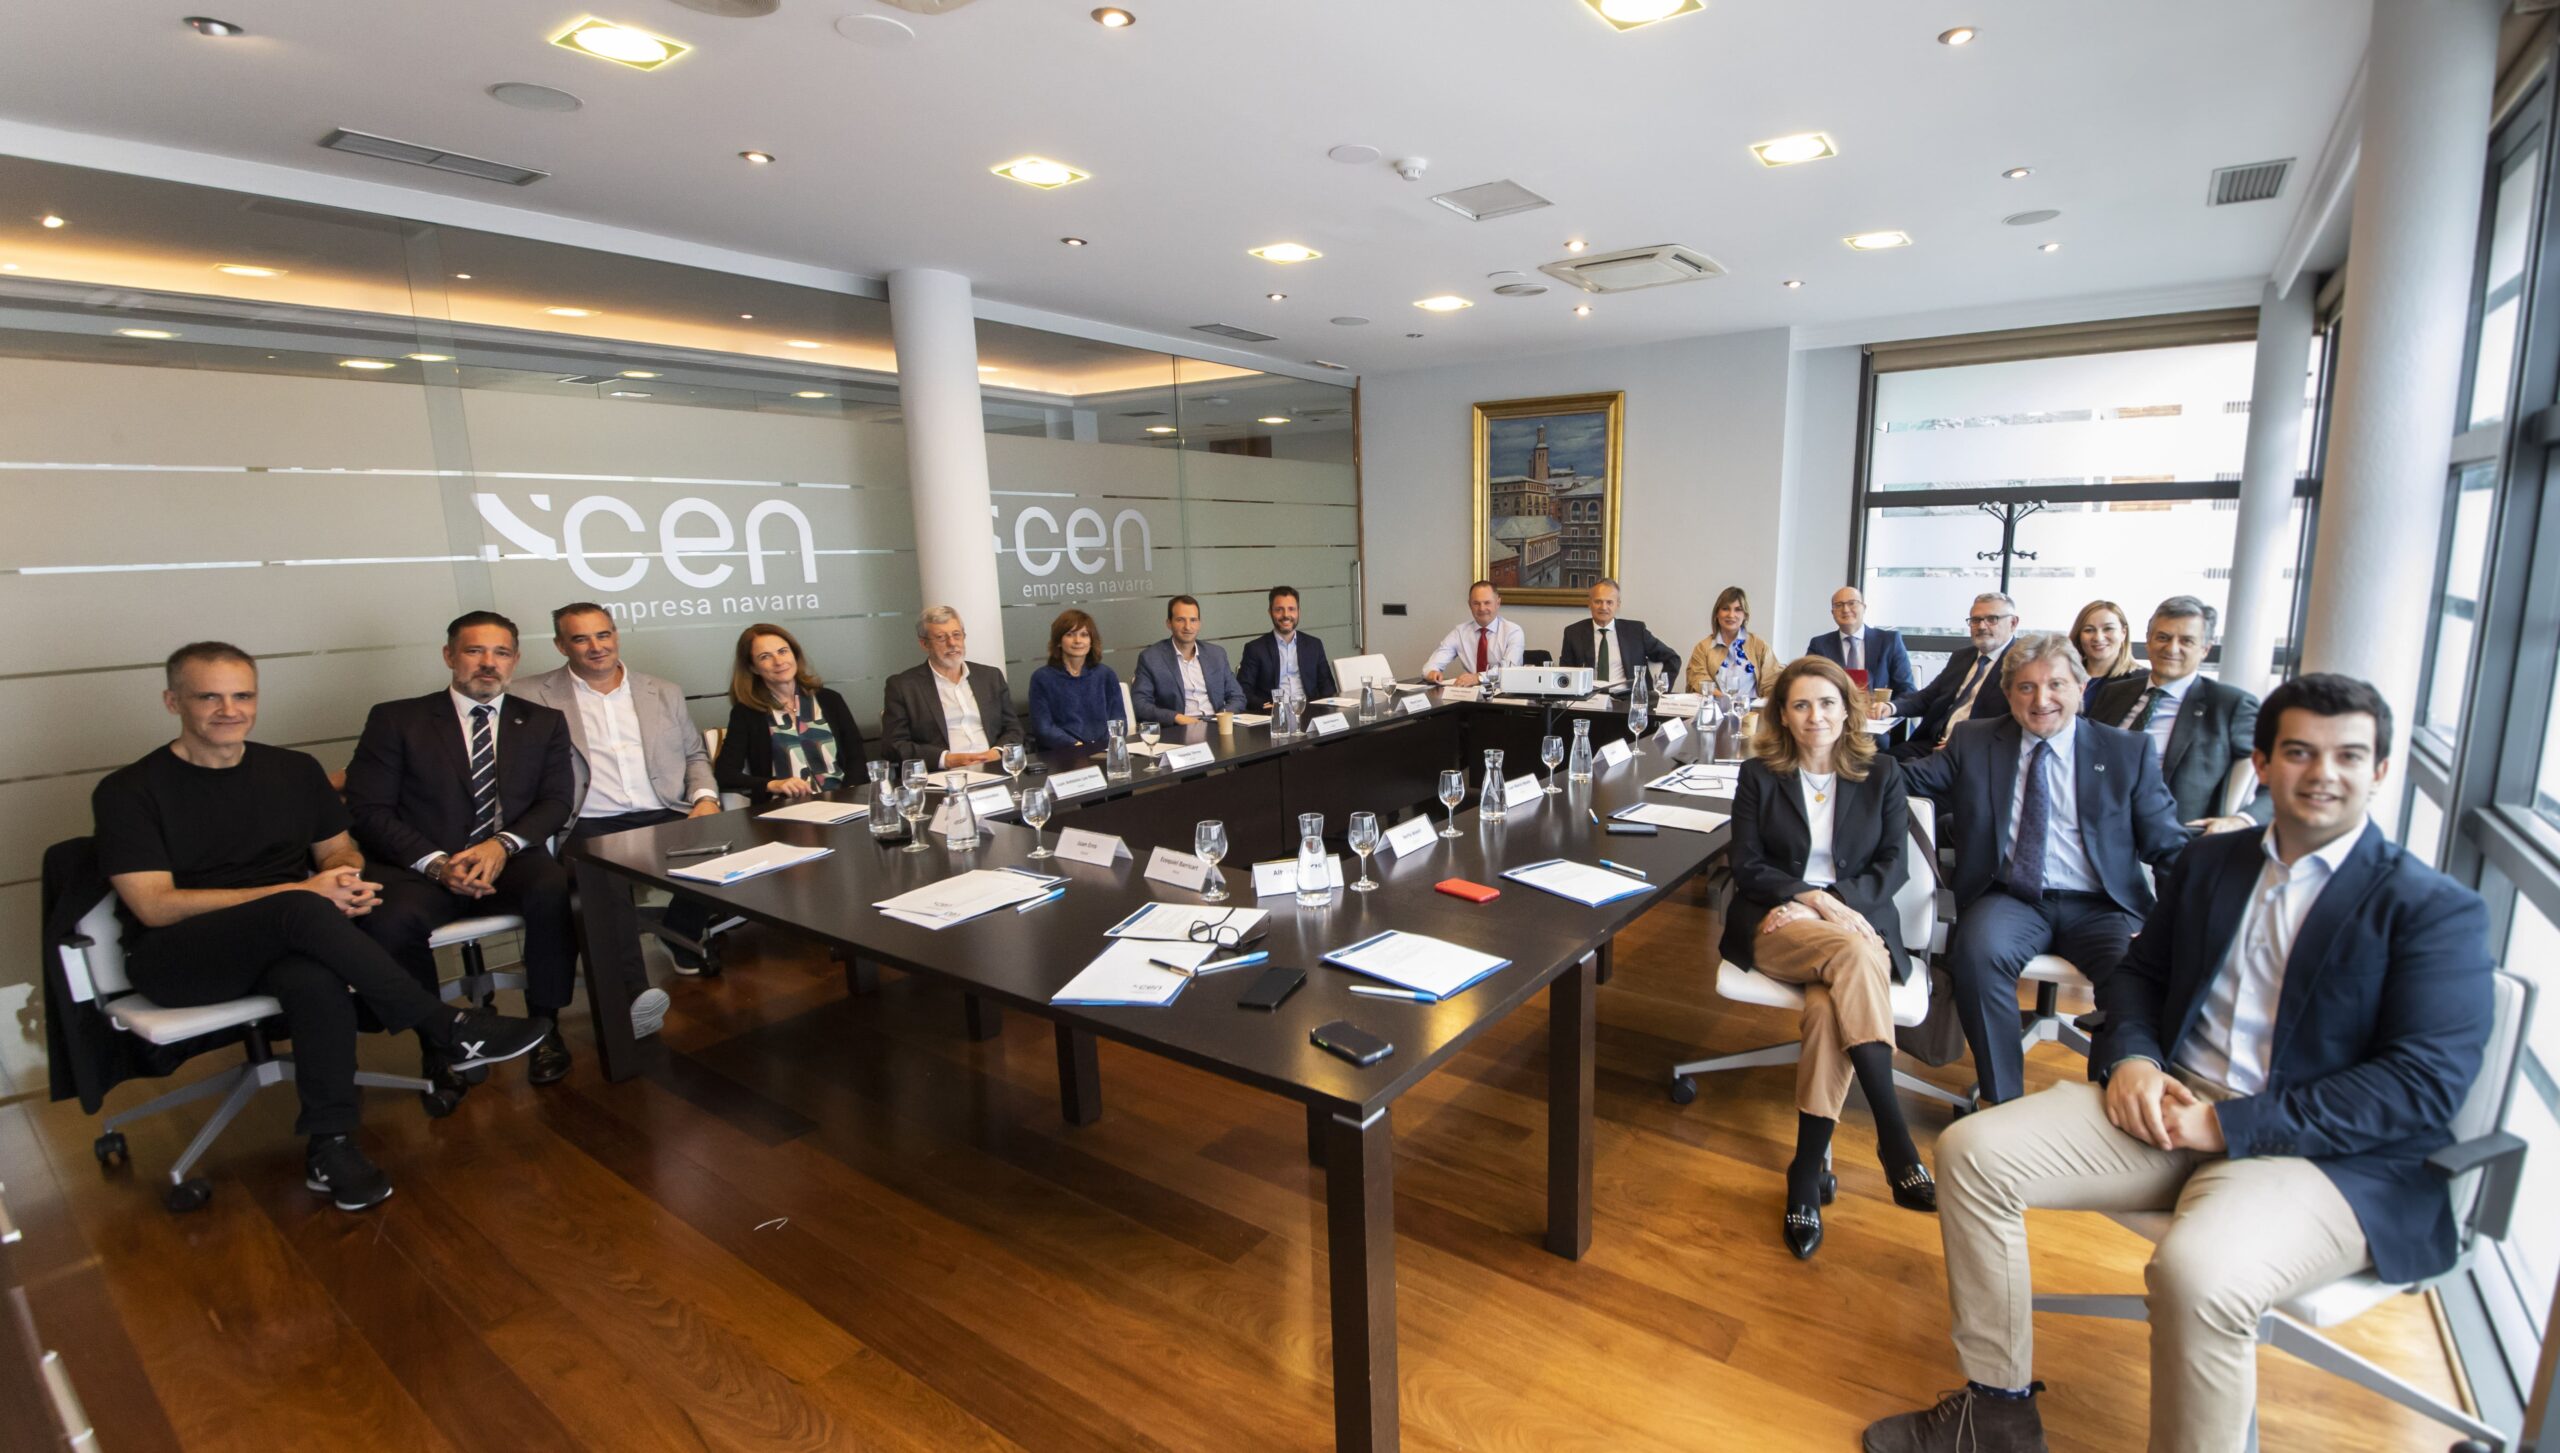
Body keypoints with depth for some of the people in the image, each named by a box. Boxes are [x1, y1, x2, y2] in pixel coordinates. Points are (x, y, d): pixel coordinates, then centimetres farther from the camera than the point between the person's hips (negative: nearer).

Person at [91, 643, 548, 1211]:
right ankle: (449, 1030, -30)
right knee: (301, 912, -36)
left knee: (315, 978, -36)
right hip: (178, 958, -3)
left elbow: (339, 849, 17)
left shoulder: (295, 771, 11)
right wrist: (301, 894, -20)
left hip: (282, 944, 3)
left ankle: (330, 1146, -27)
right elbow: (155, 906, -10)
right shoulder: (127, 792, -2)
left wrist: (346, 880, -10)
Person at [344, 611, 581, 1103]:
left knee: (555, 890, -33)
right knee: (389, 921, -33)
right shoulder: (396, 720, 9)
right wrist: (435, 861, -15)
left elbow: (557, 801, 6)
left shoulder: (543, 723, 15)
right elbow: (368, 809, 1)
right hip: (423, 867, 0)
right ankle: (437, 1044, -11)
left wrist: (503, 844, -14)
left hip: (510, 862, 1)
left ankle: (545, 1026, -13)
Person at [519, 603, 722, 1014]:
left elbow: (695, 755, 22)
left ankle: (683, 937, 0)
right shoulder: (532, 696, 10)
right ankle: (634, 992, -40)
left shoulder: (665, 694, 20)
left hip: (666, 816, 3)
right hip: (592, 826, -3)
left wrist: (705, 797, 4)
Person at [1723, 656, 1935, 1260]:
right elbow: (1748, 868, 1)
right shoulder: (1759, 775, 7)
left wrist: (1832, 902, -11)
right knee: (1851, 957, -35)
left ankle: (1808, 1168, -24)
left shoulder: (1880, 773, 11)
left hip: (1854, 917, 1)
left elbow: (1893, 864, 5)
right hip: (1774, 922, -1)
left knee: (1831, 1007, -33)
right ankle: (1896, 1144, -34)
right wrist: (1815, 899, -15)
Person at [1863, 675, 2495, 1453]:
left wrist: (2227, 1123, -19)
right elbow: (2136, 974, 19)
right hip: (2168, 1106, 5)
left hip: (2327, 1155, -5)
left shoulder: (2436, 910, -3)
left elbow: (2426, 1084, -12)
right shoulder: (2209, 862, 13)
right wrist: (2130, 1056, -4)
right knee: (1973, 1150, -13)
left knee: (2197, 1273, -36)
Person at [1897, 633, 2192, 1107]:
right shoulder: (1973, 741, 10)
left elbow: (2168, 846, 8)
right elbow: (1905, 779, 8)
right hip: (2010, 901, 0)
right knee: (1979, 952, -33)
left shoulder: (2127, 752, 10)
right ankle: (2003, 1101, -17)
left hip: (2100, 907, 1)